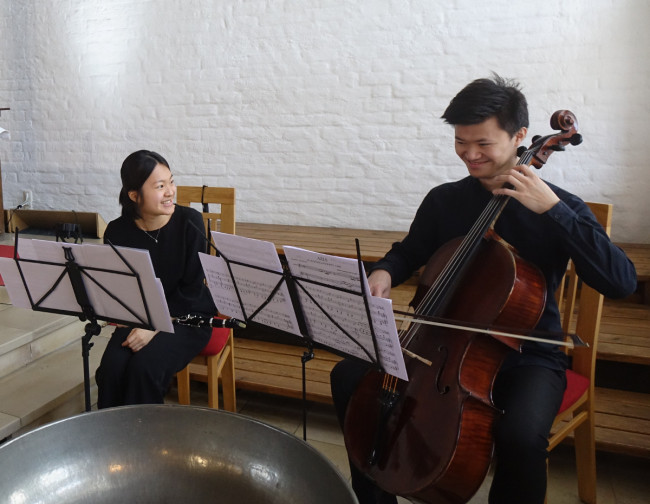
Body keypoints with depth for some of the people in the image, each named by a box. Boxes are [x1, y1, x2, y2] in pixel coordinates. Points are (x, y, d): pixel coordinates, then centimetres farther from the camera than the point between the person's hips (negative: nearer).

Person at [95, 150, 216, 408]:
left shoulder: (190, 222, -13)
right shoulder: (117, 232, -3)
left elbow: (191, 290, -13)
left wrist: (154, 327, -20)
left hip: (187, 318, -3)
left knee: (144, 366, -25)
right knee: (111, 368, -20)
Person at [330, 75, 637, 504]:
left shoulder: (557, 206, -8)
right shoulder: (443, 200, 1)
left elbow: (622, 283, -20)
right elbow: (409, 252, 19)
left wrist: (552, 210, -25)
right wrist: (385, 273, -5)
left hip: (527, 357, -3)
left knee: (521, 436, -33)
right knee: (350, 377, -10)